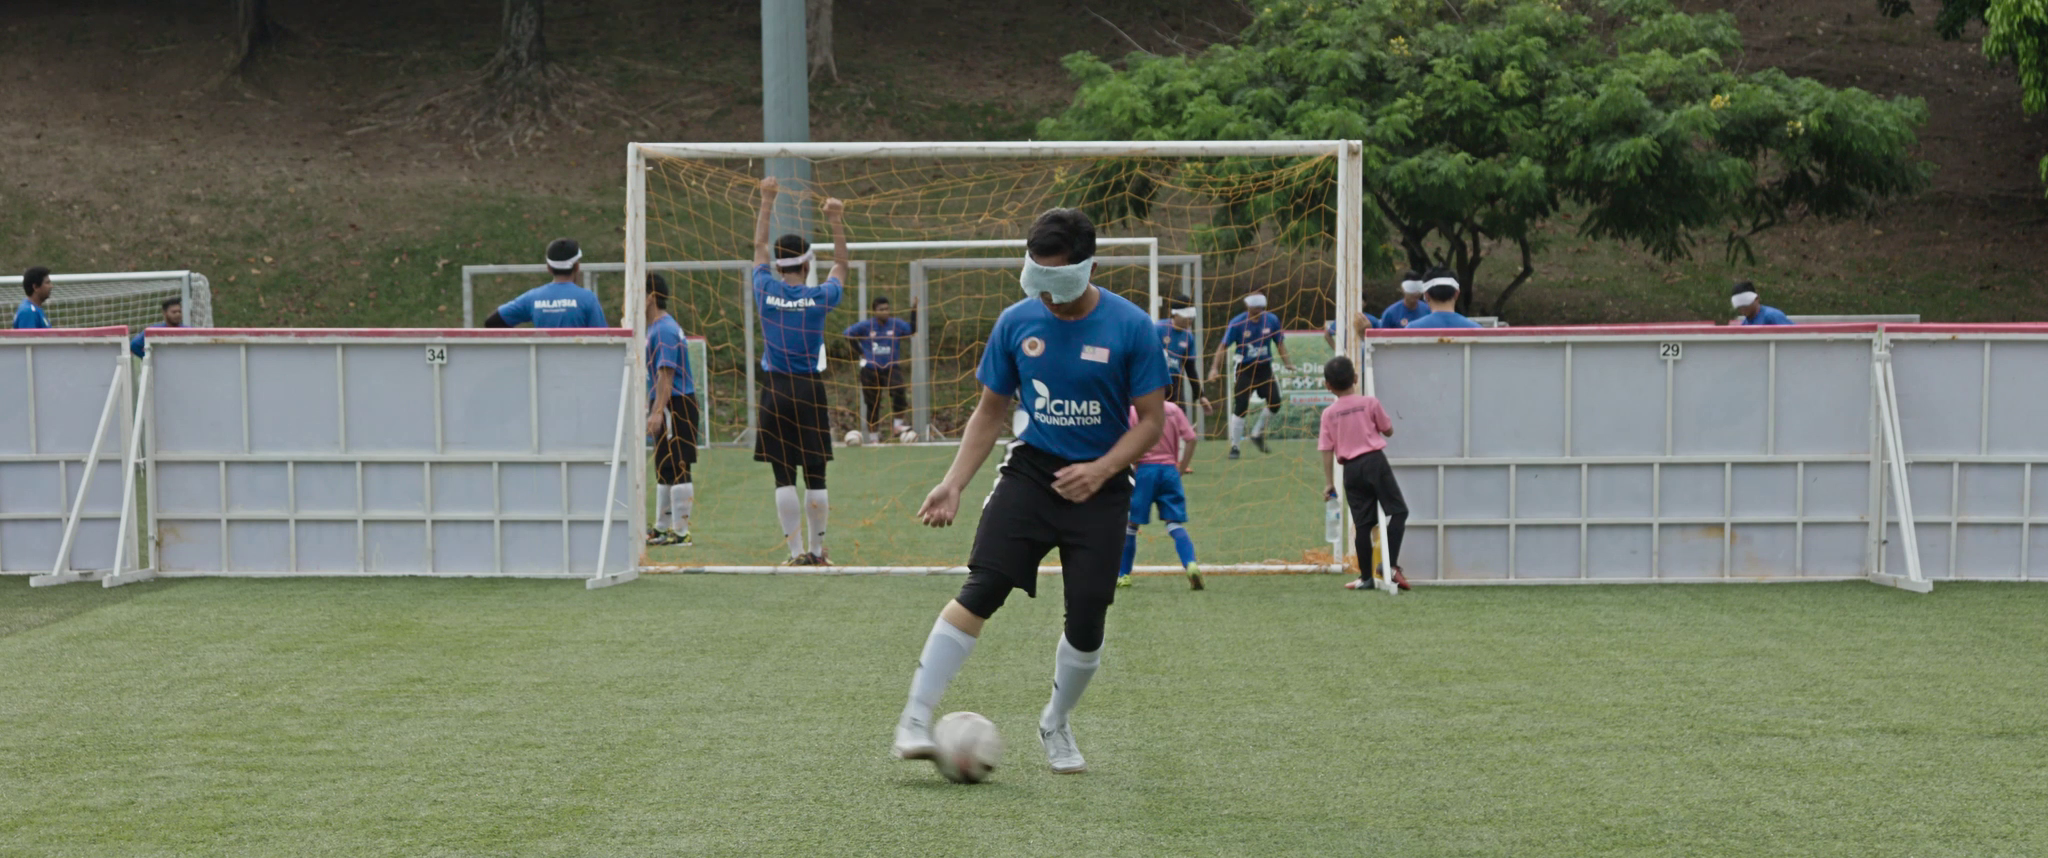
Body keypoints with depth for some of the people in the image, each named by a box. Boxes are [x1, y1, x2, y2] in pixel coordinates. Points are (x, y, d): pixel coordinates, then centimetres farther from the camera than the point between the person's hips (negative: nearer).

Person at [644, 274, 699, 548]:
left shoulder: (664, 330, -16)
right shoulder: (655, 328, 17)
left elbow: (666, 374, -22)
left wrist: (657, 412, -26)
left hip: (674, 405, -11)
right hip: (667, 406, 11)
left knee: (676, 470, -9)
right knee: (664, 470, 17)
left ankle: (681, 533, -8)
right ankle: (662, 527, 27)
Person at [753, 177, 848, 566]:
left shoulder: (766, 291, -3)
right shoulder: (819, 298, -3)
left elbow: (759, 246, 14)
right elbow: (840, 263, 16)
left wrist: (766, 201, 20)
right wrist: (836, 222, 17)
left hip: (775, 390, 0)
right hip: (810, 389, 0)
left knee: (784, 476, 2)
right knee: (815, 475, 6)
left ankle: (796, 551, 0)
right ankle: (817, 549, 11)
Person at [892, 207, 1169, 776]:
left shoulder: (1130, 328, -9)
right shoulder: (1017, 322, -1)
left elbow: (1151, 420, -4)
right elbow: (991, 411, 9)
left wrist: (1100, 471, -18)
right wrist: (954, 483, -2)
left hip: (1100, 485, -1)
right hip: (1031, 469, 1)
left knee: (1087, 622, -3)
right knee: (980, 591, -18)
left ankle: (1055, 724, 25)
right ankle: (916, 719, -15)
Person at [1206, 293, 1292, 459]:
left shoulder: (1272, 320, -2)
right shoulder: (1237, 323, -10)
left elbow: (1280, 344, 9)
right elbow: (1223, 346, -10)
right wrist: (1215, 368, -20)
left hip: (1265, 367, 3)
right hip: (1245, 369, -3)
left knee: (1275, 403, -8)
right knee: (1240, 407, -9)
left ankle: (1257, 433, 17)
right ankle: (1234, 447, 2)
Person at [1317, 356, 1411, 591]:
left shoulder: (1329, 414, 4)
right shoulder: (1370, 403, -2)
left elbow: (1327, 450, 2)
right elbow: (1388, 431, 7)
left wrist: (1329, 482, 6)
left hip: (1351, 470, 3)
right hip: (1374, 461, -3)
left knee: (1363, 523, 8)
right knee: (1398, 510, 2)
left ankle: (1366, 577, 11)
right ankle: (1391, 565, -15)